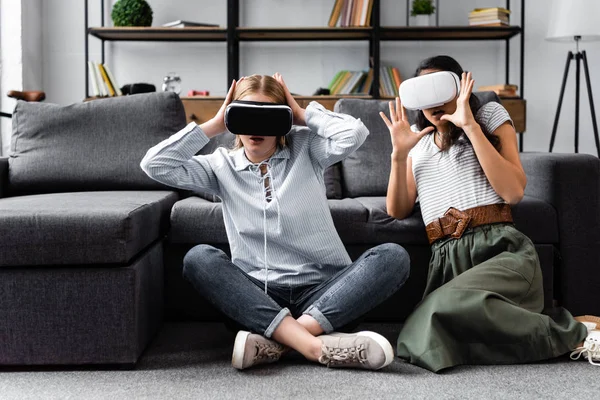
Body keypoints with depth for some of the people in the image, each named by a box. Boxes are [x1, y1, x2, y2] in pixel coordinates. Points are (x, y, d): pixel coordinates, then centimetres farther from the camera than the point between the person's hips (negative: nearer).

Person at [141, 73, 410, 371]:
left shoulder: (305, 149, 9)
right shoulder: (223, 166, 10)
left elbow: (354, 133, -10)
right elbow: (154, 165, 0)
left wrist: (302, 114, 2)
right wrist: (214, 125, 2)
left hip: (324, 291, 0)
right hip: (258, 295, 0)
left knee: (393, 256, -25)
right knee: (198, 258, -27)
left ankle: (272, 341, -36)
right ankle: (313, 346, -40)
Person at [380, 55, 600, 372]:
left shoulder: (490, 115, 14)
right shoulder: (418, 137, 25)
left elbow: (513, 192, -3)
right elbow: (398, 210, 18)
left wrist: (471, 126, -6)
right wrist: (399, 154, 5)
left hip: (500, 248, -4)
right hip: (446, 259, 5)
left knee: (450, 305, -38)